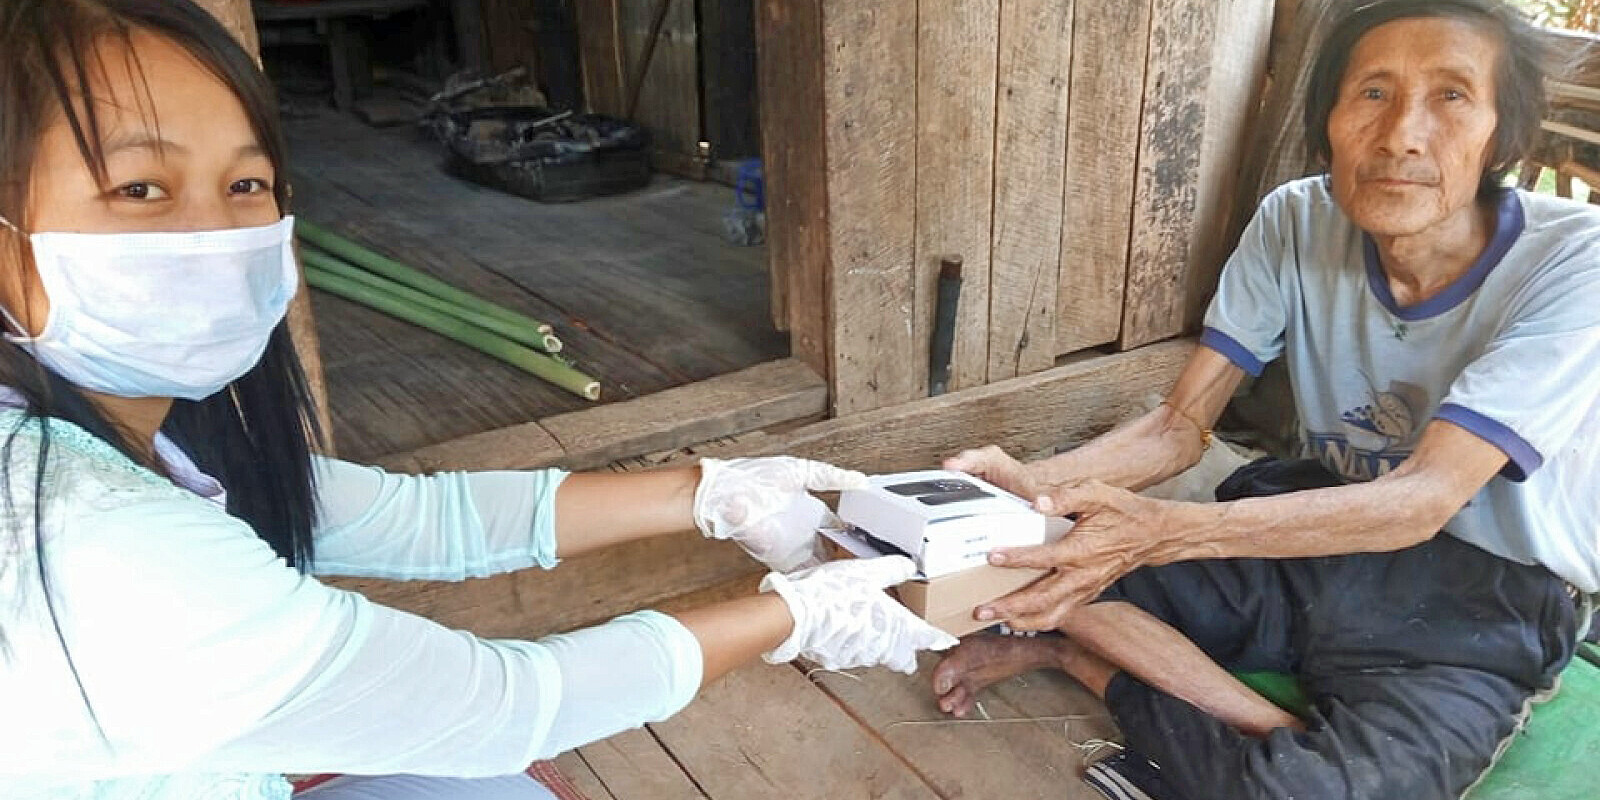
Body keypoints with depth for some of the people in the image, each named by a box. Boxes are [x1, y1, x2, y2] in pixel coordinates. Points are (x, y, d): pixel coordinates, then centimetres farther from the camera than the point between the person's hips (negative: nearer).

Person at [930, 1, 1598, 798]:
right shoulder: (1295, 222, -9)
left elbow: (1425, 499, -30)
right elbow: (1182, 424, -8)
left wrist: (1162, 530, -45)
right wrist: (1036, 483, -30)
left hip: (1485, 595, -3)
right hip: (1317, 534, 4)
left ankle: (1070, 648, -11)